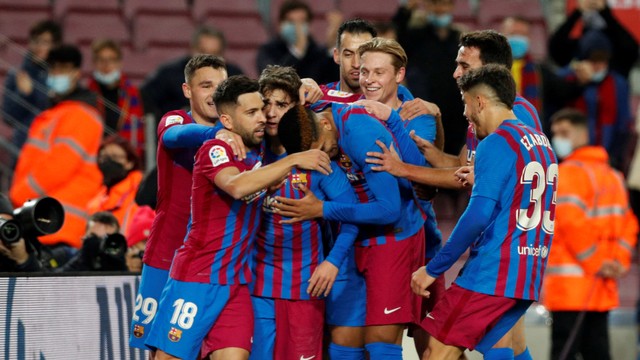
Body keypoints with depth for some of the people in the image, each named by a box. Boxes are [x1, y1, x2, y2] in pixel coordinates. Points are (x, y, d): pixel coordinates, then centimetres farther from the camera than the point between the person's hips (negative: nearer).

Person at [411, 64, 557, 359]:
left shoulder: (497, 143, -11)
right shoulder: (541, 143, 14)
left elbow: (478, 215, -19)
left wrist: (433, 269, -14)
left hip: (491, 273, -9)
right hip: (528, 276, 9)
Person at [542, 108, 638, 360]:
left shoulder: (567, 173, -8)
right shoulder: (612, 175, 18)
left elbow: (571, 223, -18)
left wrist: (595, 263, -12)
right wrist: (620, 261, 6)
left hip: (570, 287, -8)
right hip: (603, 291, 8)